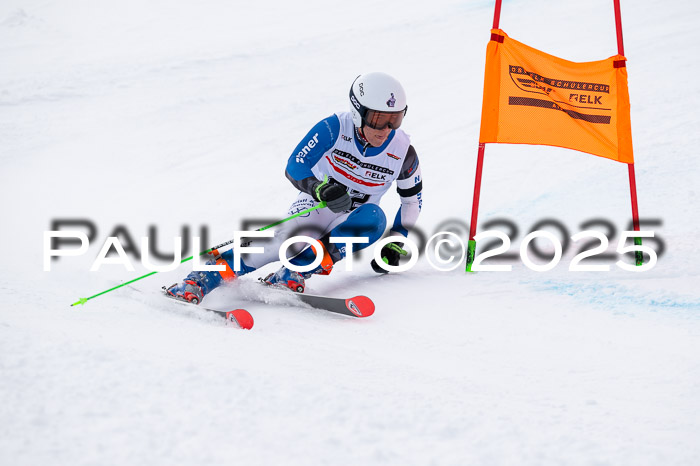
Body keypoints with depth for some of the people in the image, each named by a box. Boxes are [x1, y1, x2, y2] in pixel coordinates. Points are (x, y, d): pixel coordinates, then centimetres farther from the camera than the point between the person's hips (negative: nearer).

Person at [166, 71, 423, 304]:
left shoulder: (403, 153, -14)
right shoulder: (334, 129, -20)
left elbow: (412, 199, 4)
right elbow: (294, 167, -22)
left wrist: (394, 247, -1)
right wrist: (323, 190, -42)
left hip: (350, 220, 2)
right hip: (314, 203, -2)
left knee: (374, 218, -34)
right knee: (284, 239, -34)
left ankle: (296, 270, -35)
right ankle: (203, 279, -37)